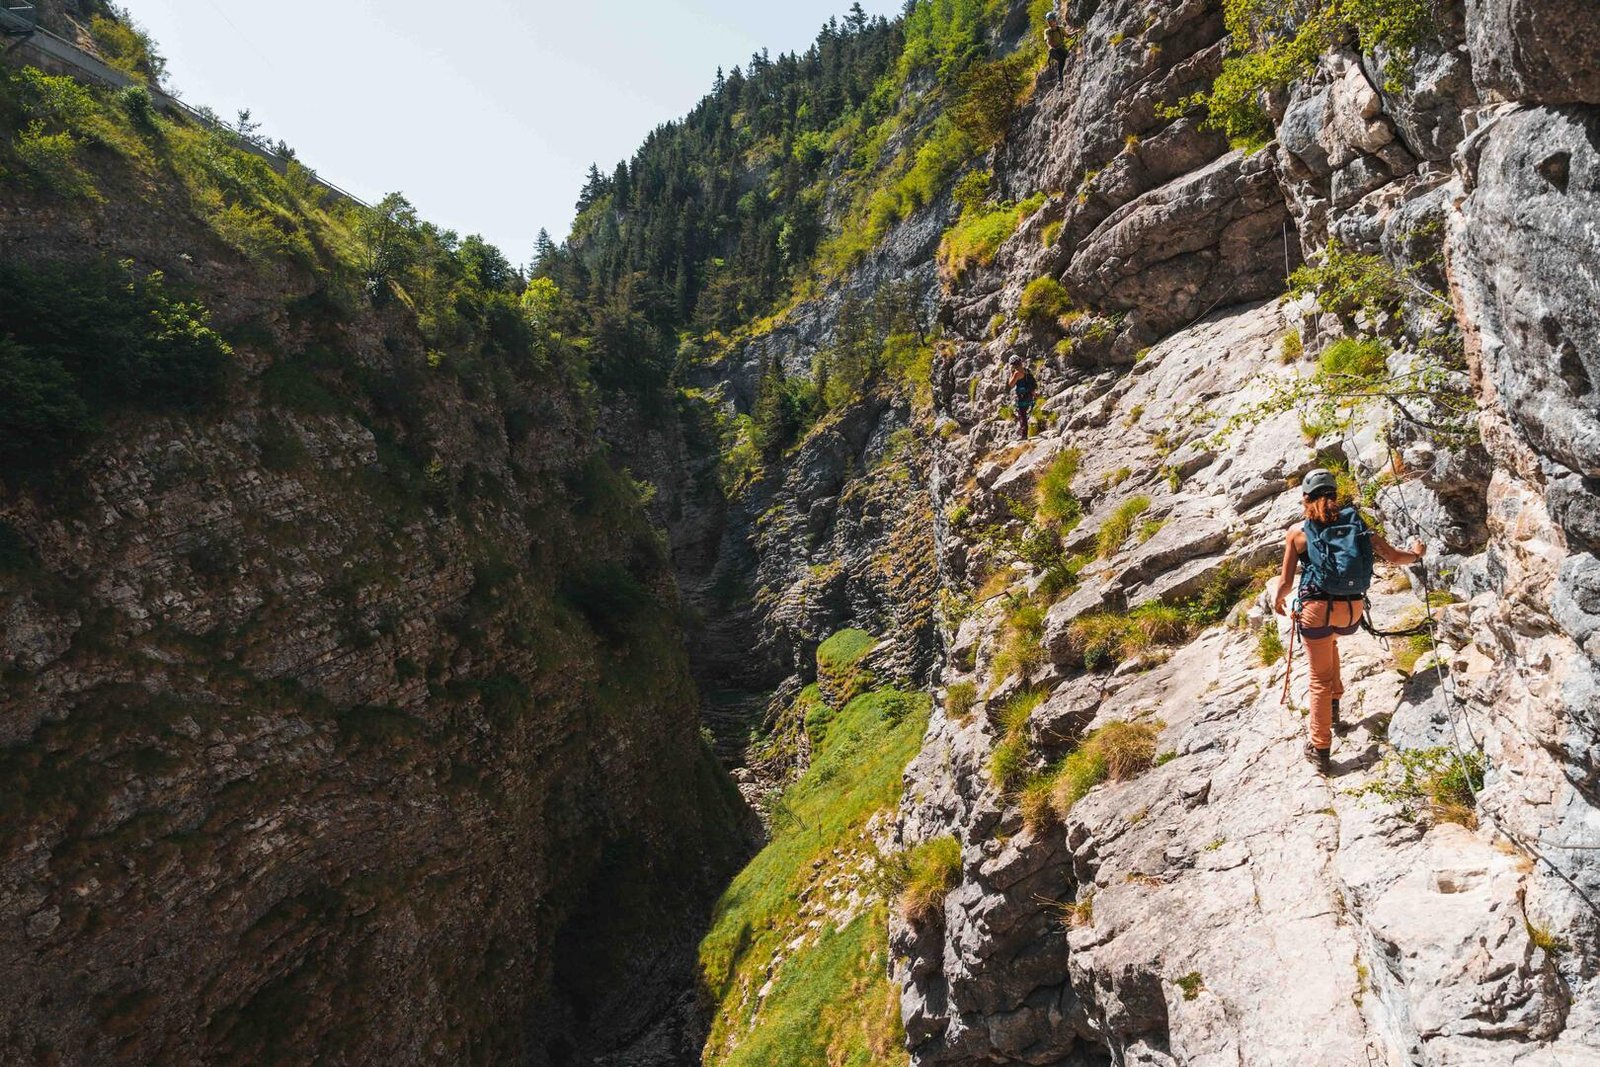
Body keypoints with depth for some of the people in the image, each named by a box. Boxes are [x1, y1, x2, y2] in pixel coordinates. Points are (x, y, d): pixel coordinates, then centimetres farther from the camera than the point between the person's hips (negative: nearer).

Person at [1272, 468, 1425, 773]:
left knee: (1320, 680, 8)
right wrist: (1415, 554, 29)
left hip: (1317, 608, -3)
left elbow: (1286, 581, -1)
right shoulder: (1356, 522, 5)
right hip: (1353, 611, 4)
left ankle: (1320, 749, 11)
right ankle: (1335, 701, 38)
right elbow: (1393, 557, 6)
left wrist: (1279, 601, 20)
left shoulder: (1298, 531, -3)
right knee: (1329, 638, 38)